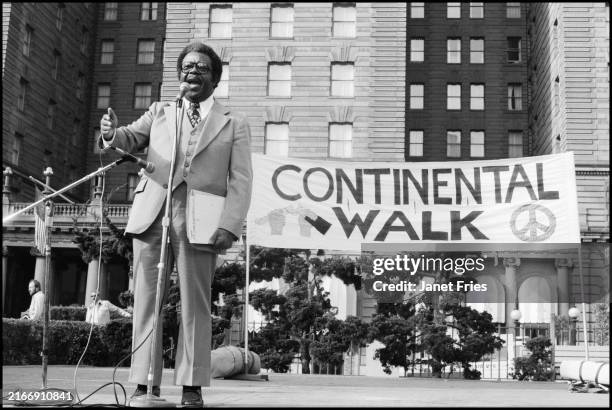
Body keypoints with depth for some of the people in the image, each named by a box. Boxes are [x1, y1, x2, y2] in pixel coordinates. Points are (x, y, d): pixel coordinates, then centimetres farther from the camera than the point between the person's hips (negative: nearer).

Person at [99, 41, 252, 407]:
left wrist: (230, 226, -11)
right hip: (151, 215, 3)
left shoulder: (235, 124, 12)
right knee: (147, 300, 1)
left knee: (195, 304, -2)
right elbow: (132, 139, 8)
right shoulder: (159, 112, 21)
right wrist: (113, 132, -17)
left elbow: (240, 181, 3)